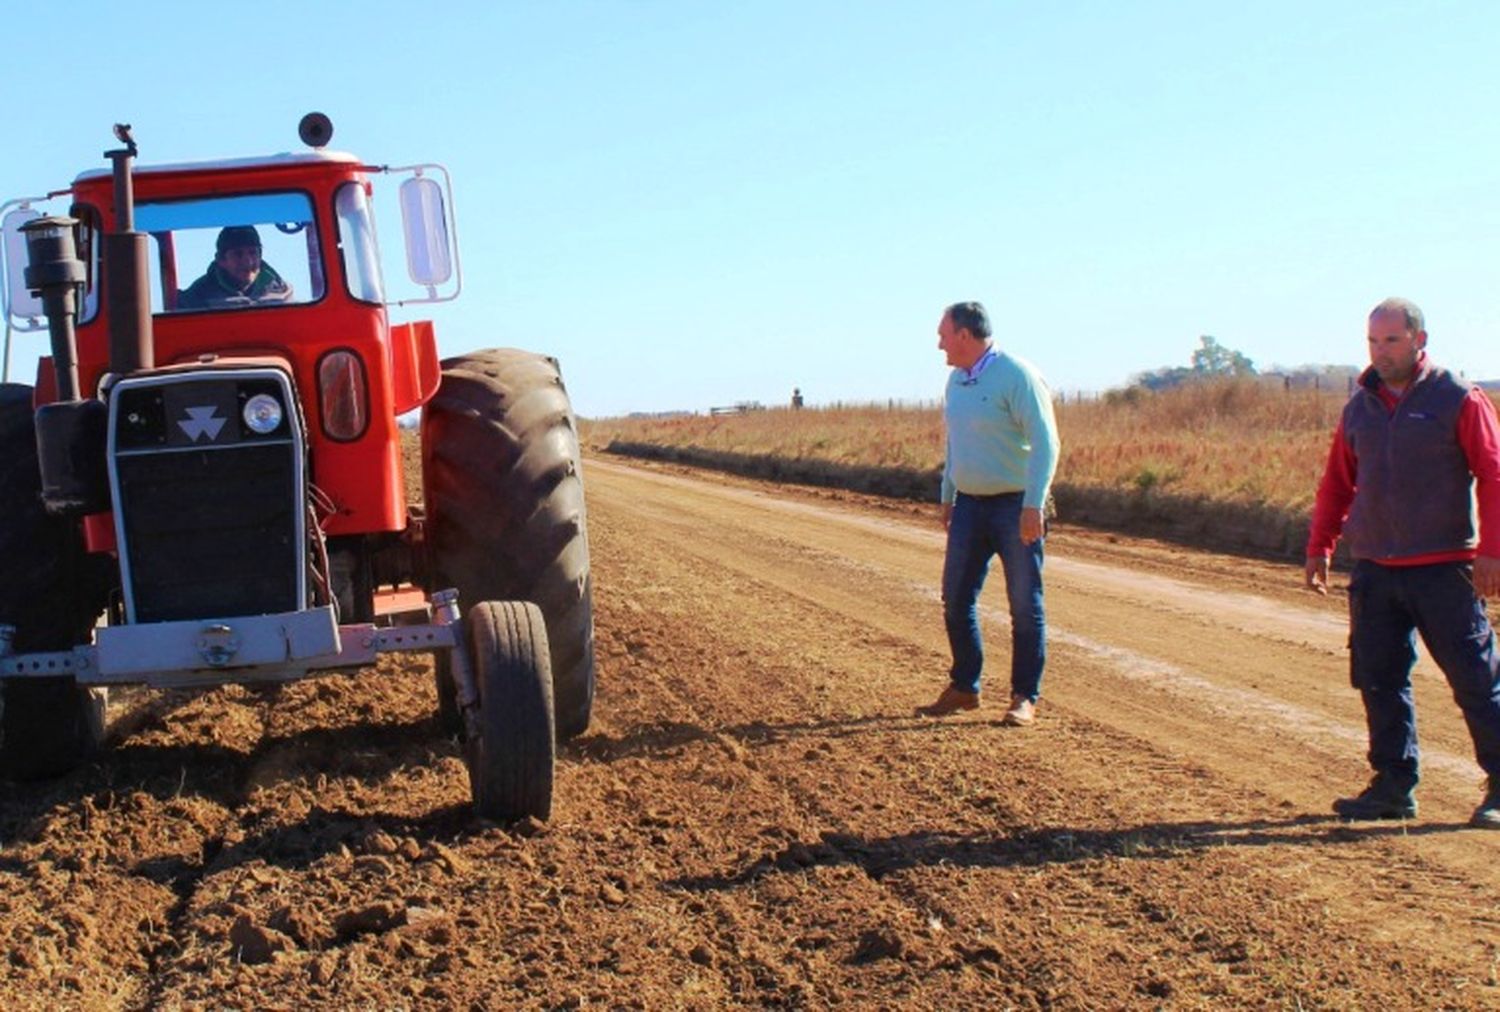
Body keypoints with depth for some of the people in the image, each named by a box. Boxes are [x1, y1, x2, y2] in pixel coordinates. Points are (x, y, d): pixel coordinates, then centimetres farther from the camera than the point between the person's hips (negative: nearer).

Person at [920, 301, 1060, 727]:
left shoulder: (1017, 376, -13)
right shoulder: (956, 379, 10)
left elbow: (1045, 443, -17)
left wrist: (1033, 506, -23)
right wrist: (947, 496, 21)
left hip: (1016, 506, -7)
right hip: (970, 504, 7)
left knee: (1025, 604, 0)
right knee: (956, 598, 6)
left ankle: (1025, 697, 7)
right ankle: (964, 688, 18)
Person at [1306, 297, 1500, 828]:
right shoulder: (1360, 406, 11)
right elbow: (1337, 482, 18)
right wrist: (1319, 547, 12)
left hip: (1444, 570, -5)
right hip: (1374, 568, 5)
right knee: (1379, 678, 6)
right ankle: (1394, 785, 15)